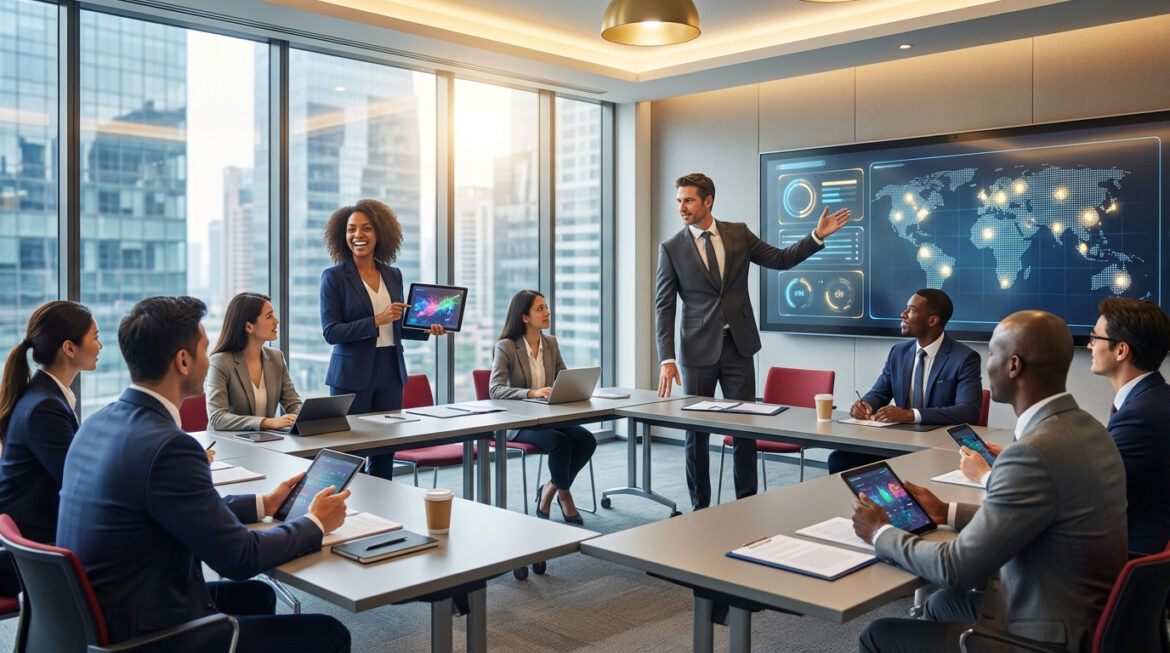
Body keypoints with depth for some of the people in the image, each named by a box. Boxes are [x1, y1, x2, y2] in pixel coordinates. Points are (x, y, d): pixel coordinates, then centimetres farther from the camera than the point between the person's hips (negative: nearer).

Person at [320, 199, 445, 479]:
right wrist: (377, 321, -19)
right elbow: (331, 332, -11)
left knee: (385, 456, 8)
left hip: (390, 373, 4)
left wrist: (426, 330, 3)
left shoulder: (393, 275, 10)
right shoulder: (334, 277, -4)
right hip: (352, 375, -4)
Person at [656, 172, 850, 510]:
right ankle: (700, 505, 19)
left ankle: (747, 502, 18)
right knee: (696, 431, 5)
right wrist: (667, 359, -10)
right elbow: (664, 306, -3)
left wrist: (818, 236, -2)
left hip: (738, 345, 2)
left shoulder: (739, 233, 4)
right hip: (698, 349, -1)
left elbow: (781, 259, 11)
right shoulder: (671, 248, -2)